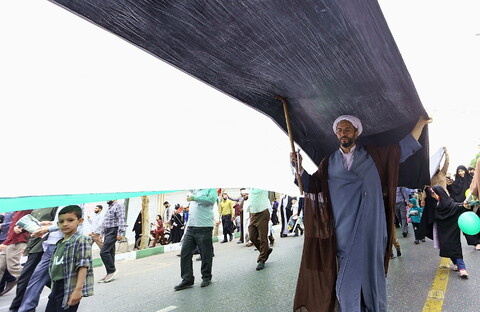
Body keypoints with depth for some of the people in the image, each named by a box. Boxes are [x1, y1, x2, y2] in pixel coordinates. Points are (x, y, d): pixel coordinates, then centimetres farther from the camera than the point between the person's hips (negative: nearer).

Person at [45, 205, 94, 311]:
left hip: (70, 289, -8)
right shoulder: (60, 243, 12)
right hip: (56, 288, 8)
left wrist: (78, 289, -25)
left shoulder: (81, 240, -15)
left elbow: (83, 266, -20)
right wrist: (55, 288, 21)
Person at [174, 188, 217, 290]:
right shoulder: (194, 190, 17)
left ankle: (206, 278, 25)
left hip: (204, 227, -6)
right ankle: (187, 279, 17)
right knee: (185, 253, 4)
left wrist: (194, 198, -17)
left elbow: (211, 200, -19)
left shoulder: (211, 189, -1)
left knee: (206, 254, 5)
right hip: (190, 227, 6)